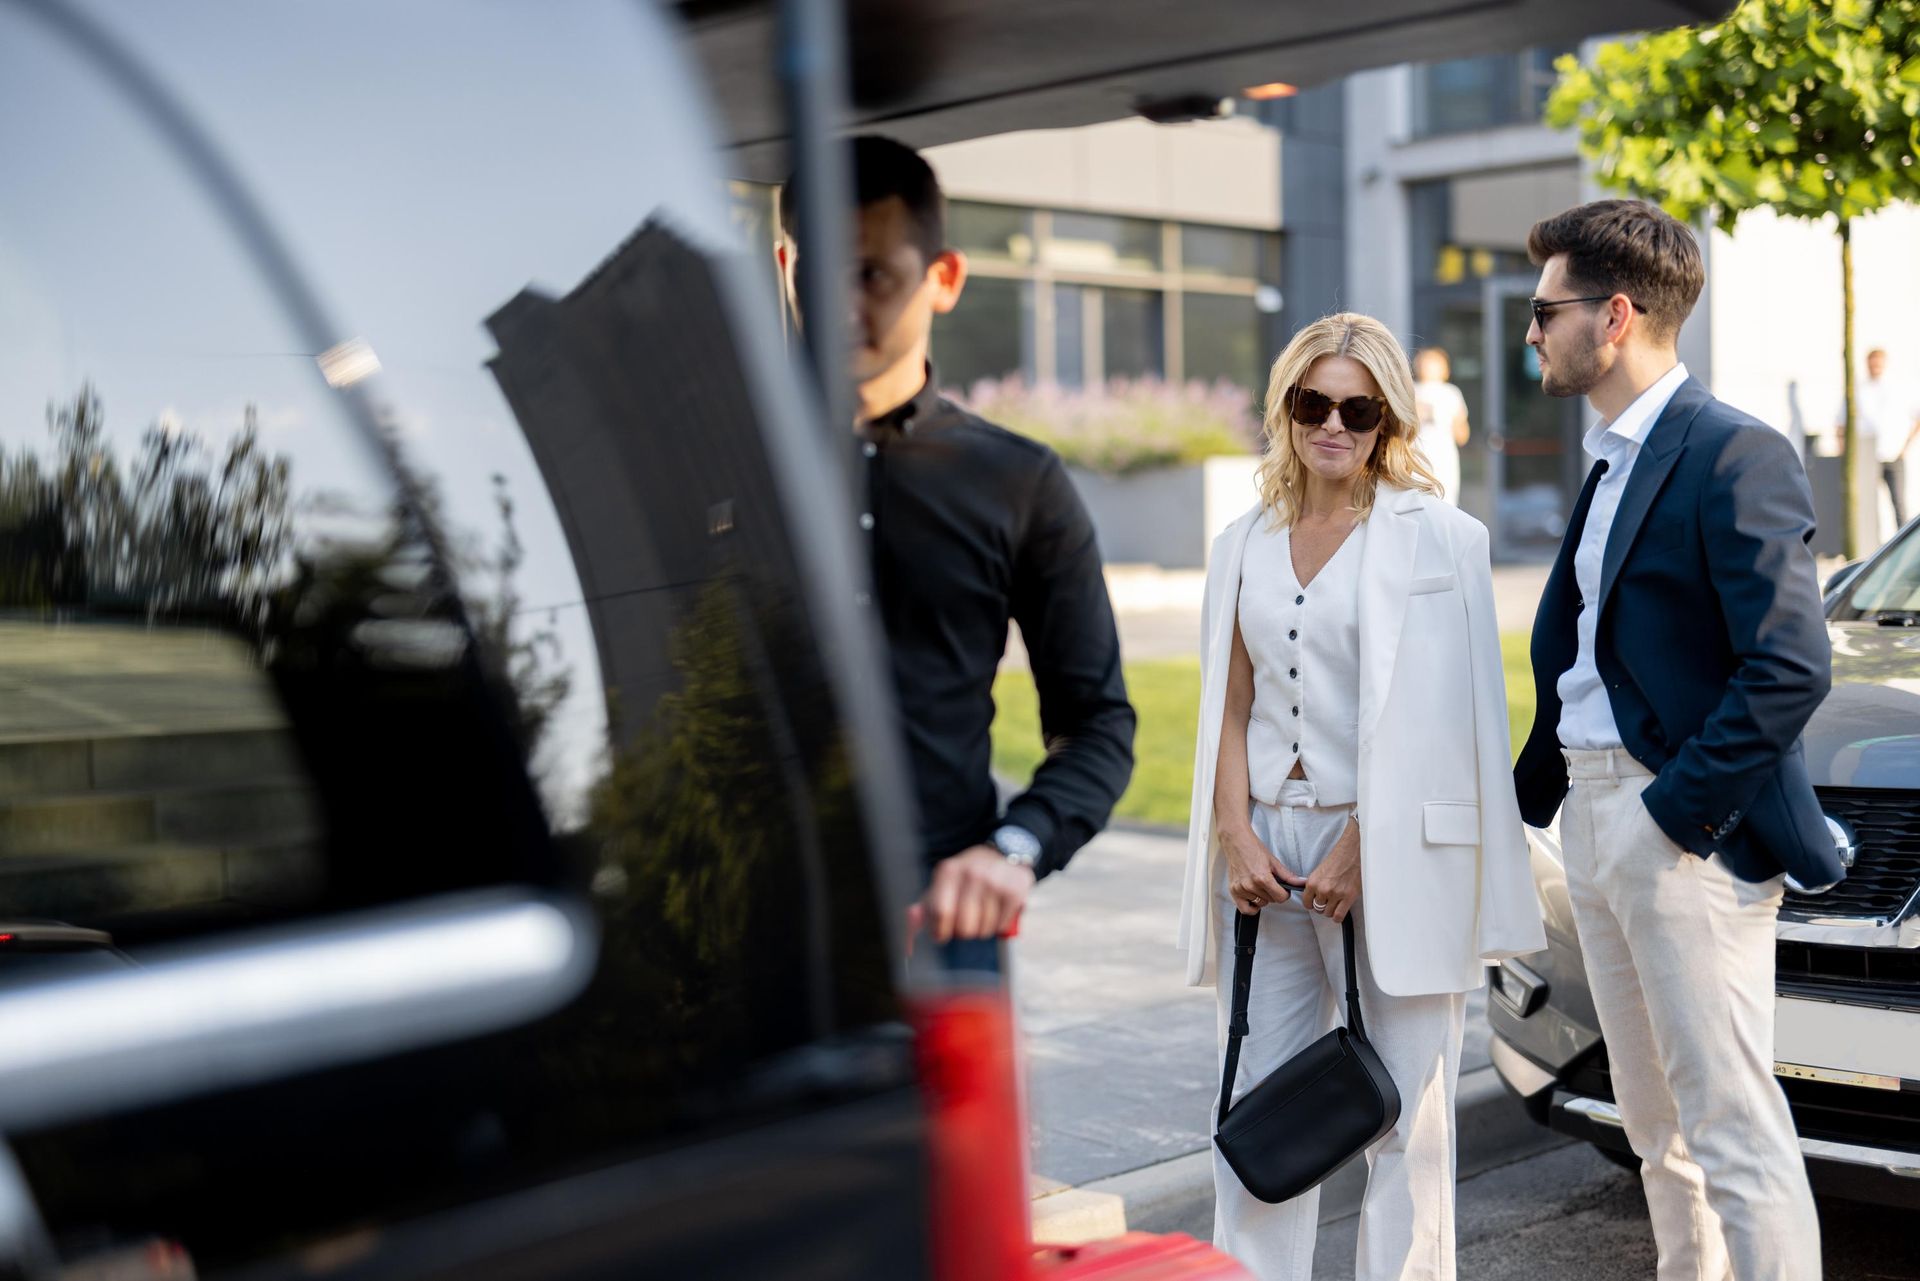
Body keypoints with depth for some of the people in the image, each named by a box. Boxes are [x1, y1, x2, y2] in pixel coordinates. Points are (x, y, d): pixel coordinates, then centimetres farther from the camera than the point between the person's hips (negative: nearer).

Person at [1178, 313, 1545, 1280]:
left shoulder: (1436, 537, -1)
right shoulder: (1246, 546, 13)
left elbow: (1433, 720, -7)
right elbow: (1231, 706, 11)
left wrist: (1360, 846, -13)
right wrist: (1237, 838, -2)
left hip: (1392, 854, -4)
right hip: (1270, 849, 5)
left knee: (1404, 1113, 1)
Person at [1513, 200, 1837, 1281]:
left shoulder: (1737, 457, -13)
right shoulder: (1613, 460, 16)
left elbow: (1791, 667, -20)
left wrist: (1680, 813, -19)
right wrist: (1543, 784, 8)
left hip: (1684, 830, -9)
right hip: (1594, 816, 9)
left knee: (1732, 1126, -5)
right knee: (1656, 1121, 18)